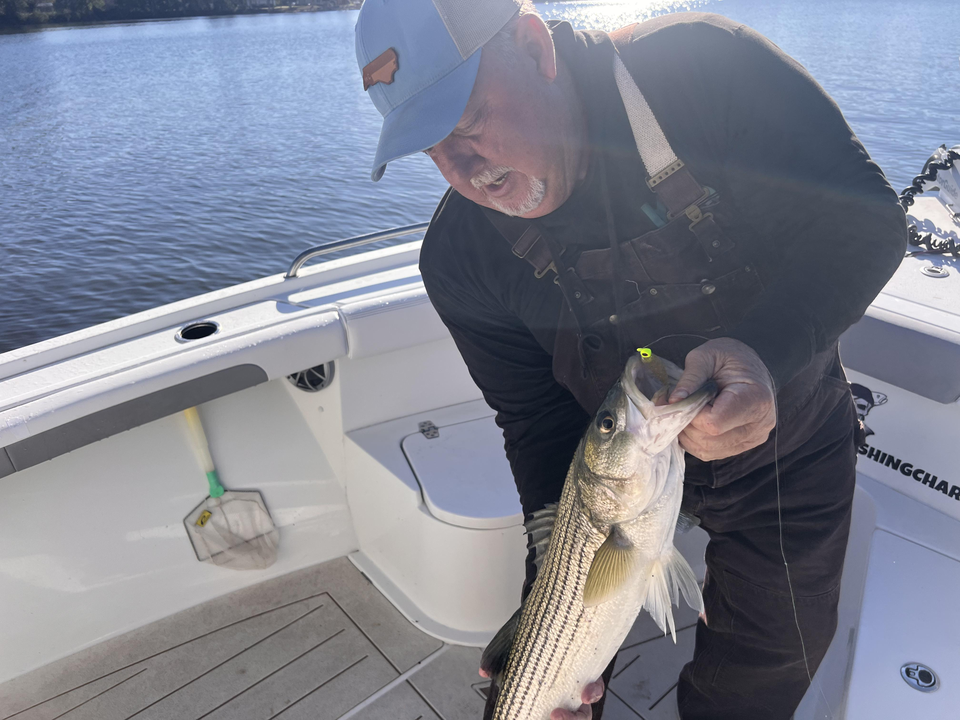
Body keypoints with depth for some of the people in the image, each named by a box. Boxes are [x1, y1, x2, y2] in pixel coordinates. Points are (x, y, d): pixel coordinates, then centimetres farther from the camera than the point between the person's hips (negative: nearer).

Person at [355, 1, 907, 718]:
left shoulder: (707, 67, -26)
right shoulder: (461, 256, -19)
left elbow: (865, 214, -22)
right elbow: (539, 421, -13)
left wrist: (765, 350, -40)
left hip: (786, 439, 0)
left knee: (771, 657, 17)